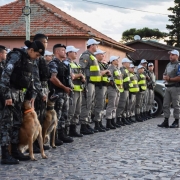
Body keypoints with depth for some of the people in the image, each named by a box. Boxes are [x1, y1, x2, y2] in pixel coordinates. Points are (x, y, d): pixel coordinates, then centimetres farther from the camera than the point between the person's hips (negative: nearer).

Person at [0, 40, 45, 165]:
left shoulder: (29, 60, 11)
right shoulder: (16, 56, -15)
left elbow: (29, 79, 17)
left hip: (19, 92, 9)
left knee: (17, 122, 11)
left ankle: (15, 151, 20)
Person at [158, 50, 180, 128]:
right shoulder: (168, 65, 17)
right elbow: (164, 75, 23)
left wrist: (170, 79, -12)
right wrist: (165, 77, 0)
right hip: (168, 87, 8)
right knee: (165, 105, 5)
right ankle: (166, 122, 9)